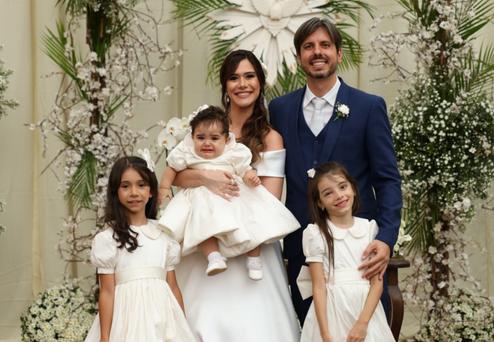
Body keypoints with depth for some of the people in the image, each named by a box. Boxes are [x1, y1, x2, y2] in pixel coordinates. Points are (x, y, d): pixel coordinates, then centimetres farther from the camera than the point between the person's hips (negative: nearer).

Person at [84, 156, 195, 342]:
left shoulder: (164, 234, 8)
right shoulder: (108, 238, -3)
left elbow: (173, 287, 10)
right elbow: (107, 292, -4)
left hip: (162, 317, 3)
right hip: (128, 318, -3)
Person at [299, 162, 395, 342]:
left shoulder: (370, 228, 2)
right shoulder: (315, 233, -4)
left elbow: (377, 282, -2)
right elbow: (319, 287, -8)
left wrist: (362, 323, -13)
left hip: (366, 310, 2)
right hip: (331, 313, -2)